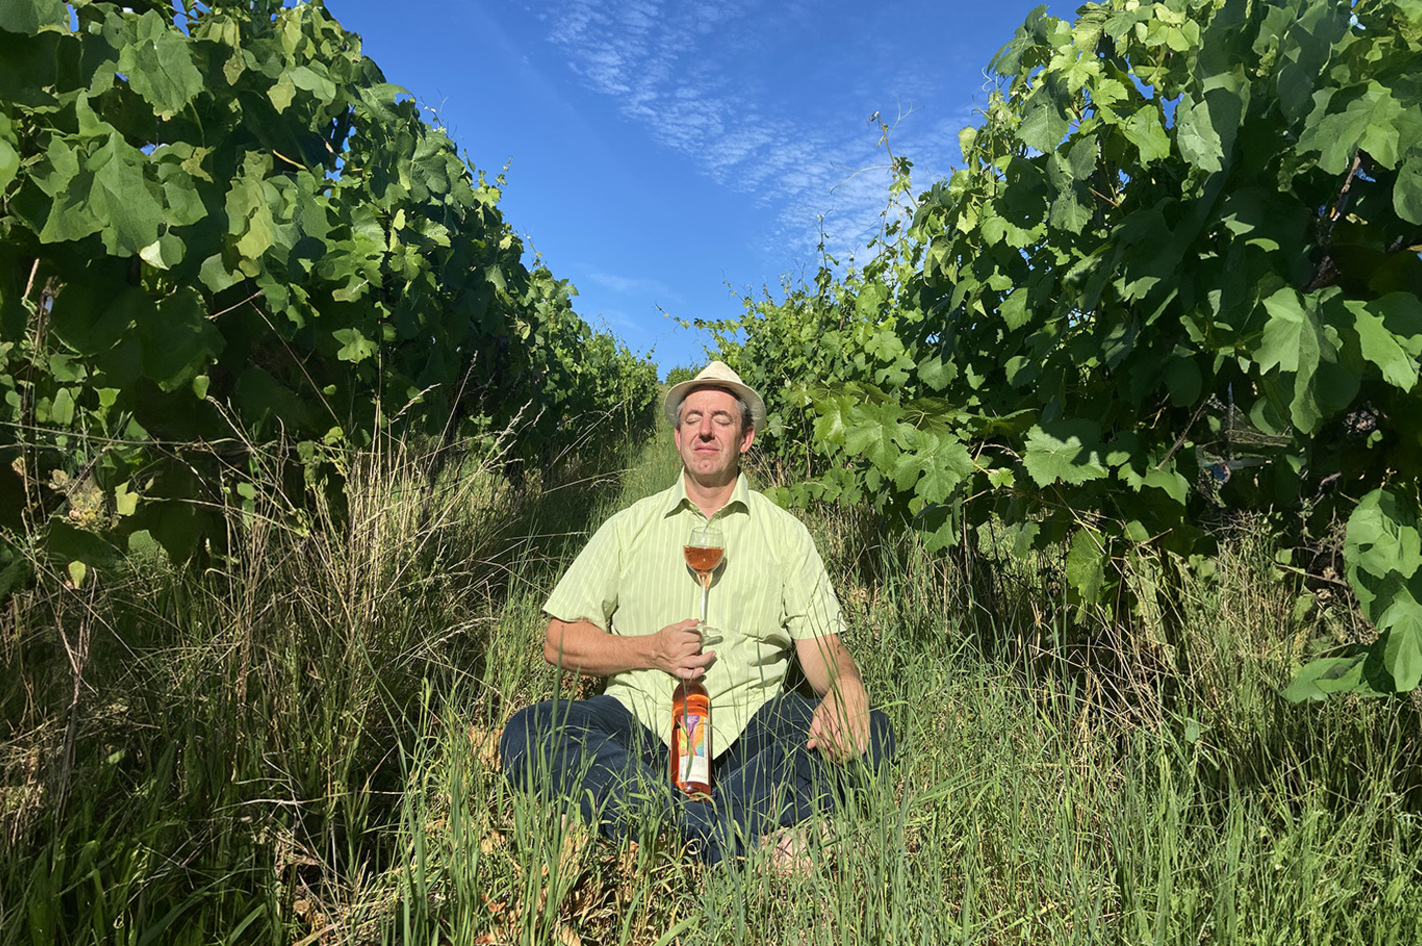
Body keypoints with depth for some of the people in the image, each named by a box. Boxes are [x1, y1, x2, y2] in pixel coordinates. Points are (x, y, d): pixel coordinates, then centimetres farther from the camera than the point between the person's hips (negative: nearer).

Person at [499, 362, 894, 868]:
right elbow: (559, 640, 8)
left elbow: (820, 645, 3)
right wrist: (651, 651, -8)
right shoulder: (629, 527, 11)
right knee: (527, 733, -26)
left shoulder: (784, 532, 11)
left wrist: (845, 692, -21)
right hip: (641, 722, 1)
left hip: (748, 728, 0)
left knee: (869, 732, -25)